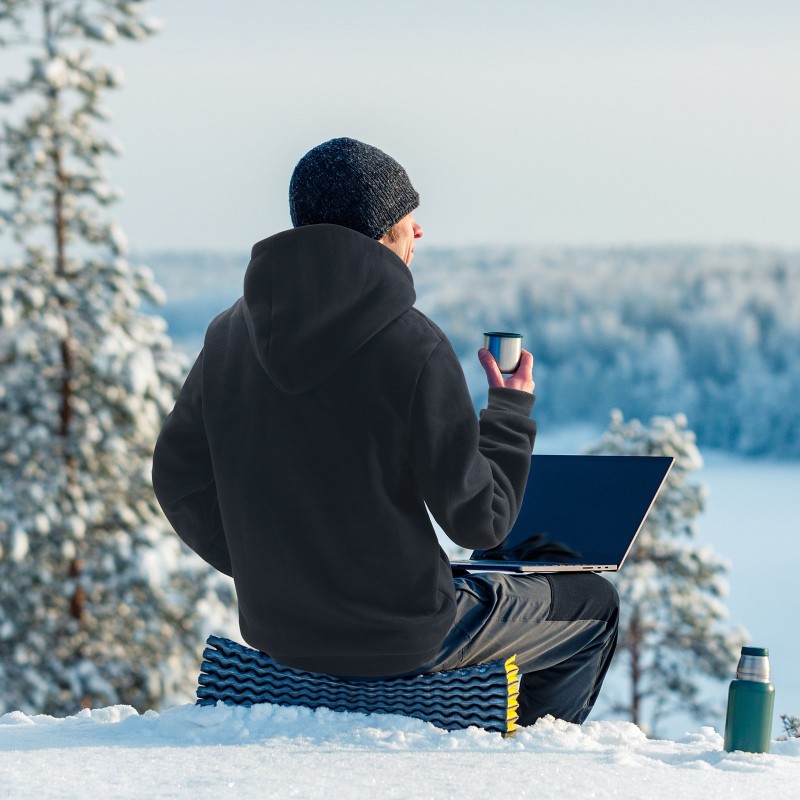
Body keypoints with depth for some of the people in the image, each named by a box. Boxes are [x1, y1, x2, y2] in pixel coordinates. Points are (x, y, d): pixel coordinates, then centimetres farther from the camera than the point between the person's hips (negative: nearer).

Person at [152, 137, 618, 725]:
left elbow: (178, 479, 6)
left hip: (273, 631, 7)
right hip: (401, 638, -7)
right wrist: (512, 412, 1)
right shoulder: (414, 346, -20)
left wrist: (270, 572, 15)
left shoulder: (232, 331, -2)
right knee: (593, 605, 17)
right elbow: (478, 520, -15)